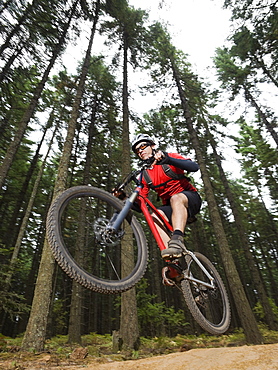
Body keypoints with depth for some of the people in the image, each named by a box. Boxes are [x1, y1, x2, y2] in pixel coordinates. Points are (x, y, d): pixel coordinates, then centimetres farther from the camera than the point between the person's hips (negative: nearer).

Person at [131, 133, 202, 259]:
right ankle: (172, 257, -31)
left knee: (176, 198, -37)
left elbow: (194, 167, -21)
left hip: (190, 198, -3)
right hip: (170, 206, 3)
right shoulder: (145, 176, 7)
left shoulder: (171, 157, -2)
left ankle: (177, 240, -47)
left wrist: (167, 159, -33)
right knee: (153, 218, -27)